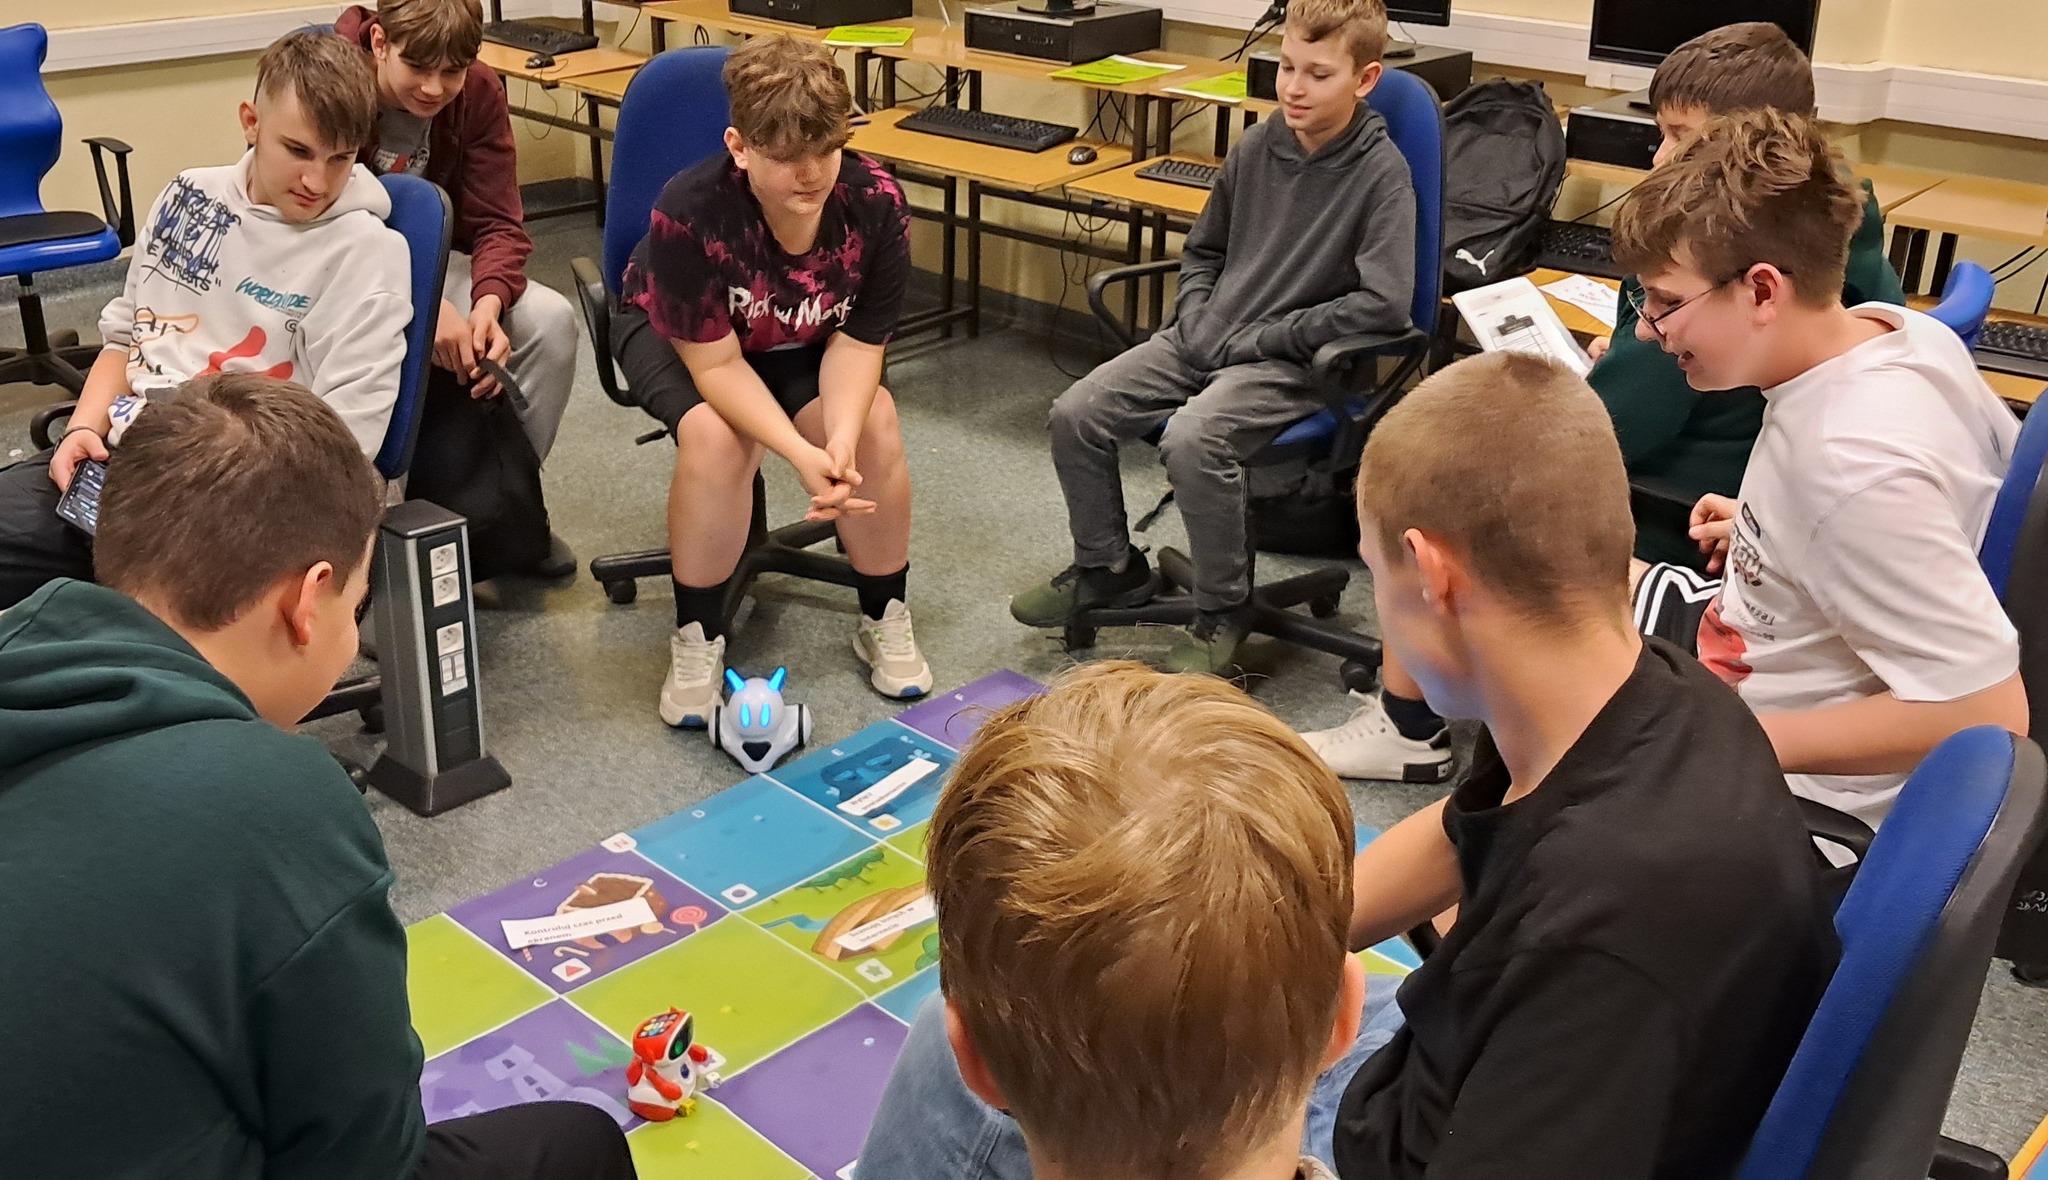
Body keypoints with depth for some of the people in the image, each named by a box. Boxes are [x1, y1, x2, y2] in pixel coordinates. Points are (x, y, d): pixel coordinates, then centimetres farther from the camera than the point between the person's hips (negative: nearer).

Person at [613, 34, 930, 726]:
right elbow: (717, 360, -30)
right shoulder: (690, 213, -36)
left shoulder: (877, 204, -27)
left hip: (802, 343, 3)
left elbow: (858, 340, -19)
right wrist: (802, 455, -42)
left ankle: (886, 620, 0)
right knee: (716, 434, -32)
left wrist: (842, 440, -38)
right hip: (676, 335, -3)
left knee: (876, 422, -22)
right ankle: (696, 638, -11)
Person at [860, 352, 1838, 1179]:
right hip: (1435, 1066, 8)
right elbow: (1454, 838, 8)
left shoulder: (1626, 903, -39)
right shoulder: (1643, 695, -12)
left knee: (954, 1051, -5)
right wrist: (1244, 944, 6)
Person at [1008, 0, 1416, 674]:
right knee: (1075, 415, -8)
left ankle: (1223, 612, -10)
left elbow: (1383, 304, -20)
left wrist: (1254, 339, -16)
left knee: (1191, 439, -32)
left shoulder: (1381, 173, -11)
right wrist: (1198, 325, 0)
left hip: (1294, 361, -6)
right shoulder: (1257, 148, 5)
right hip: (1206, 339, 6)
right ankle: (1108, 567, 15)